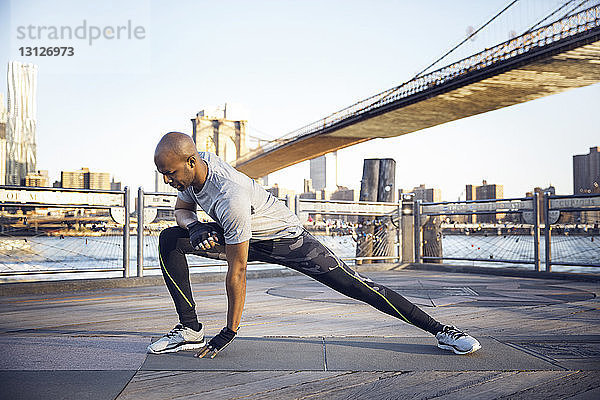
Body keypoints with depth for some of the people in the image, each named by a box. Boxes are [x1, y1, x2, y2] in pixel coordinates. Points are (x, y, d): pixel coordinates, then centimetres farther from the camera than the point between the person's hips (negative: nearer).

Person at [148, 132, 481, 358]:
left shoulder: (230, 198, -38)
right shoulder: (194, 167, -13)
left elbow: (237, 272, -32)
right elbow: (181, 208, 8)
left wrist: (229, 332, -23)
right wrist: (194, 226, -18)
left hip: (286, 239, -8)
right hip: (244, 238, 8)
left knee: (356, 286, -13)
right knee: (170, 239, -8)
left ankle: (440, 330, 1)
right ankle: (190, 330, -4)